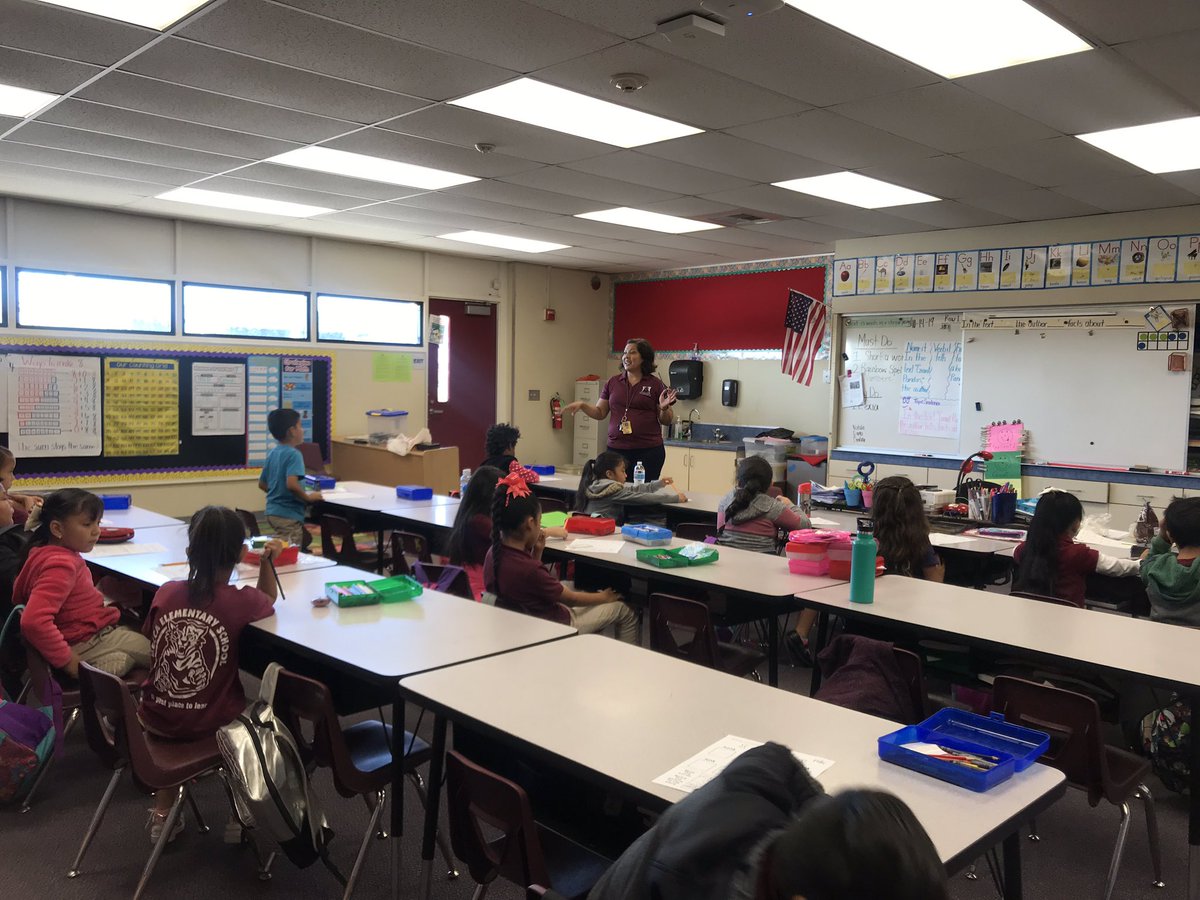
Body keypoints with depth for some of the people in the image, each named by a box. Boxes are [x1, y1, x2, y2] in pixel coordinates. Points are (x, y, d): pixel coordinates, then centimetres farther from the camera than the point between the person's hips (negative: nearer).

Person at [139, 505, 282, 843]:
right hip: (210, 725, -3)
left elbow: (150, 640, 9)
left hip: (157, 718, 3)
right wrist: (267, 561, 0)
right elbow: (269, 600, 7)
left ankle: (163, 813, 37)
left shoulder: (166, 593, -9)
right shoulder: (242, 601, -18)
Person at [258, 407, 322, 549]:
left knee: (305, 538, 24)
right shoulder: (294, 454, -18)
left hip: (272, 511, 9)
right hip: (288, 515, -9)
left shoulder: (273, 453, 8)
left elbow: (262, 484, 17)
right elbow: (291, 484, -32)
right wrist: (308, 497, -17)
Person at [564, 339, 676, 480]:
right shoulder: (612, 383, 8)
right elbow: (600, 413, 11)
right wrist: (582, 406, -4)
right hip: (616, 449, 2)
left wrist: (664, 408, -16)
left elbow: (666, 421, 3)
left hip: (649, 451, -2)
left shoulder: (655, 385, 0)